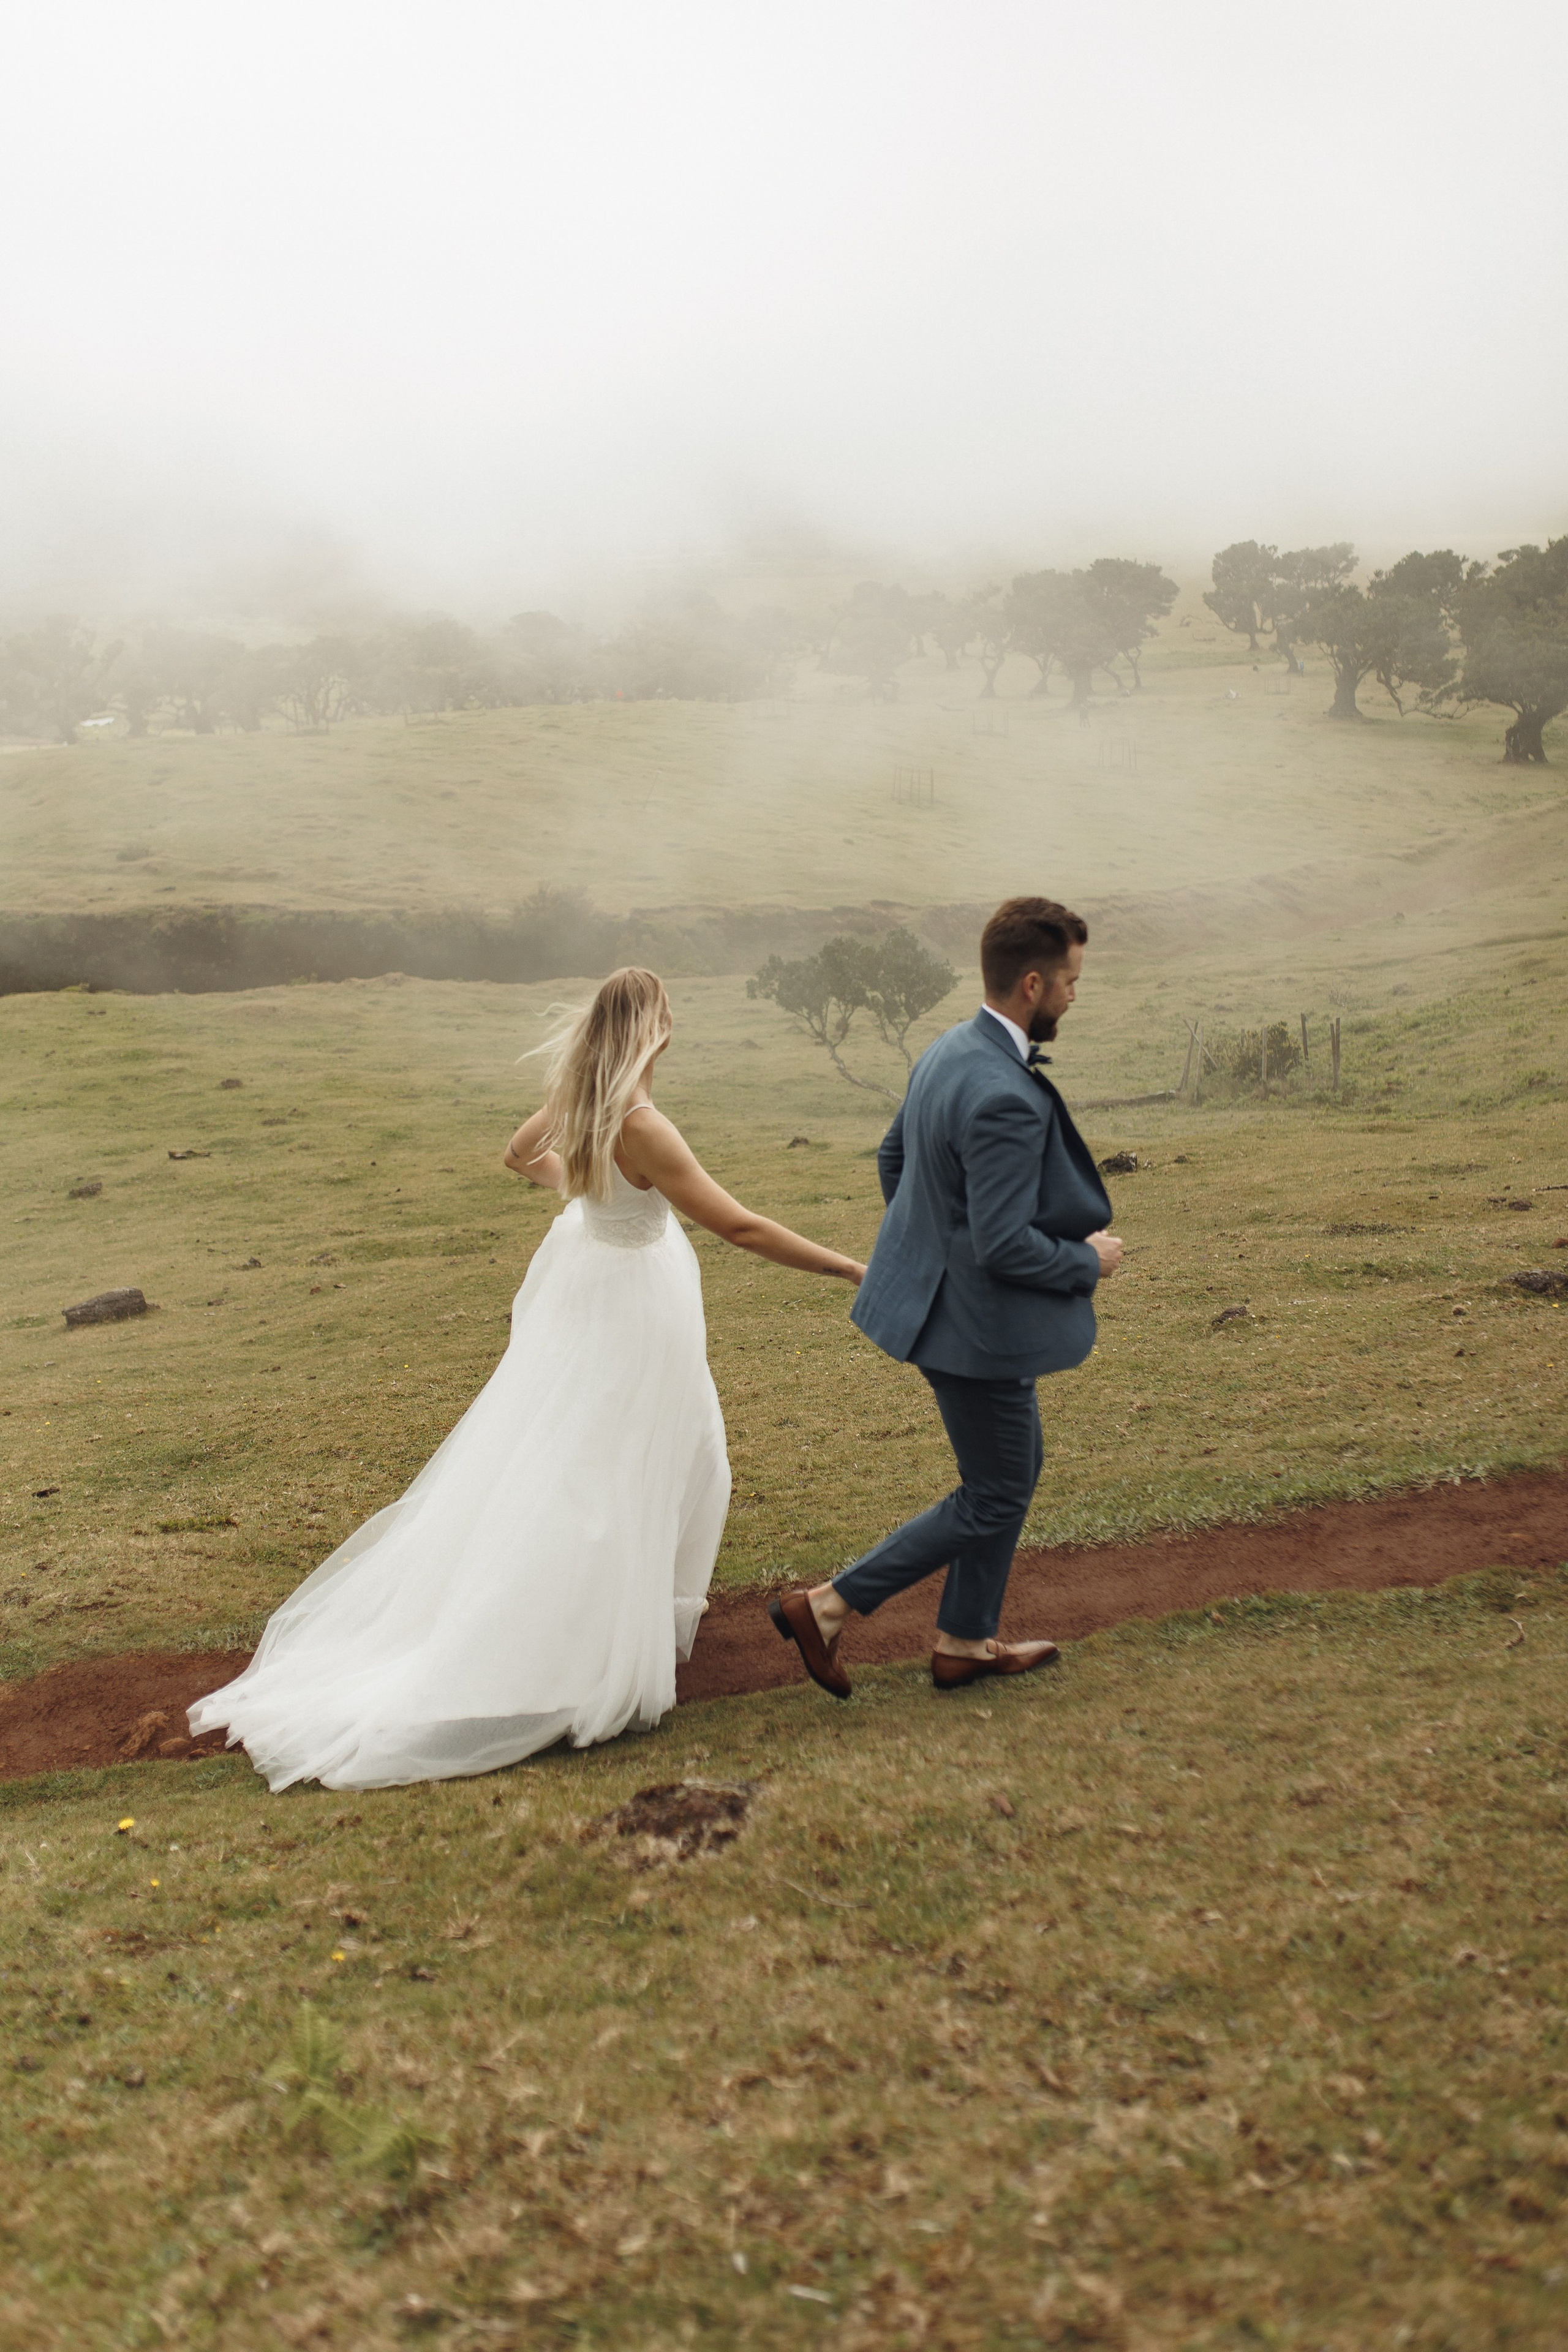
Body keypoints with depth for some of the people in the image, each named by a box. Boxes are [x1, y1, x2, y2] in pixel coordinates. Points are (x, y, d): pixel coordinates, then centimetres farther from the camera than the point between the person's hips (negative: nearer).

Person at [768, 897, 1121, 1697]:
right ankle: (826, 1607, 10)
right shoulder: (1007, 1100, -29)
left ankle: (967, 1641, 33)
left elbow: (892, 1156, 15)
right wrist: (1088, 1261, -12)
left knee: (1018, 1464, 23)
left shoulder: (948, 1051, 2)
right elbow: (1004, 1246, -29)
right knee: (994, 1498, 7)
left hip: (937, 1290, 10)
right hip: (976, 1321, -10)